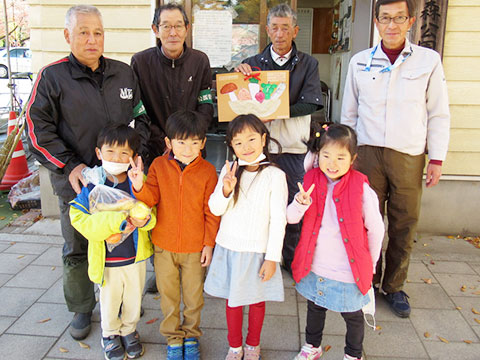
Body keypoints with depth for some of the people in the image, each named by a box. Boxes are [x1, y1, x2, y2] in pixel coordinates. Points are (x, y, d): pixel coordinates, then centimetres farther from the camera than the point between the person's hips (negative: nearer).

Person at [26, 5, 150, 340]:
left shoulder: (124, 73, 6)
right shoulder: (52, 77, -3)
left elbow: (141, 117, 14)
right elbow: (39, 129, -4)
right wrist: (69, 165, -12)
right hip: (75, 180, -2)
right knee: (77, 249, 11)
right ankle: (82, 309, 32)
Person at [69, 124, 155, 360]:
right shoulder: (92, 186, -14)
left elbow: (151, 214, -5)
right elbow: (80, 219, -19)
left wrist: (144, 221, -29)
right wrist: (116, 221, -28)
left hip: (135, 257, 1)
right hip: (106, 260, -1)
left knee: (134, 299, 22)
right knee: (109, 301, 21)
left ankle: (129, 330, 48)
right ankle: (110, 333, 47)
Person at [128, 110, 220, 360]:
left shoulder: (207, 171, -9)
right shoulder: (159, 166, -4)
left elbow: (211, 212, -4)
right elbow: (151, 199, -7)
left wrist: (209, 243, -3)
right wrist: (140, 186, -28)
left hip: (195, 247, -1)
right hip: (164, 245, 1)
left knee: (194, 296, 15)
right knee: (168, 295, 16)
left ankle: (191, 336, 38)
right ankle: (173, 338, 36)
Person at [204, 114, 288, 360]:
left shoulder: (274, 175, -12)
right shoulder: (229, 170, -2)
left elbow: (278, 220, -10)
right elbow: (215, 209, 0)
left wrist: (272, 257, -10)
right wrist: (226, 190, -20)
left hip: (257, 251, -2)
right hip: (228, 247, 3)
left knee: (256, 301, 15)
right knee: (232, 300, 16)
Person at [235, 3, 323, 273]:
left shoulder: (308, 64, 7)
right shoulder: (253, 63, 10)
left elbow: (311, 104, -7)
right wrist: (239, 75, -13)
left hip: (293, 149, 0)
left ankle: (292, 260, 23)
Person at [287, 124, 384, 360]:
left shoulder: (361, 189, -17)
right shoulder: (311, 181, -7)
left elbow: (376, 230, -7)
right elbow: (291, 218, -9)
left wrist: (370, 264, 2)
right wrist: (300, 203, -30)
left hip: (348, 270, -3)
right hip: (314, 266, 4)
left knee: (352, 316, 19)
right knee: (315, 308, 25)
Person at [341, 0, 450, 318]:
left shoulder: (429, 60, 3)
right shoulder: (360, 62, 6)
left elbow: (438, 115, 5)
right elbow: (349, 114, 11)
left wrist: (437, 160, 0)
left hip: (409, 157, 0)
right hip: (368, 154, 1)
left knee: (404, 225, 5)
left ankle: (395, 287, 22)